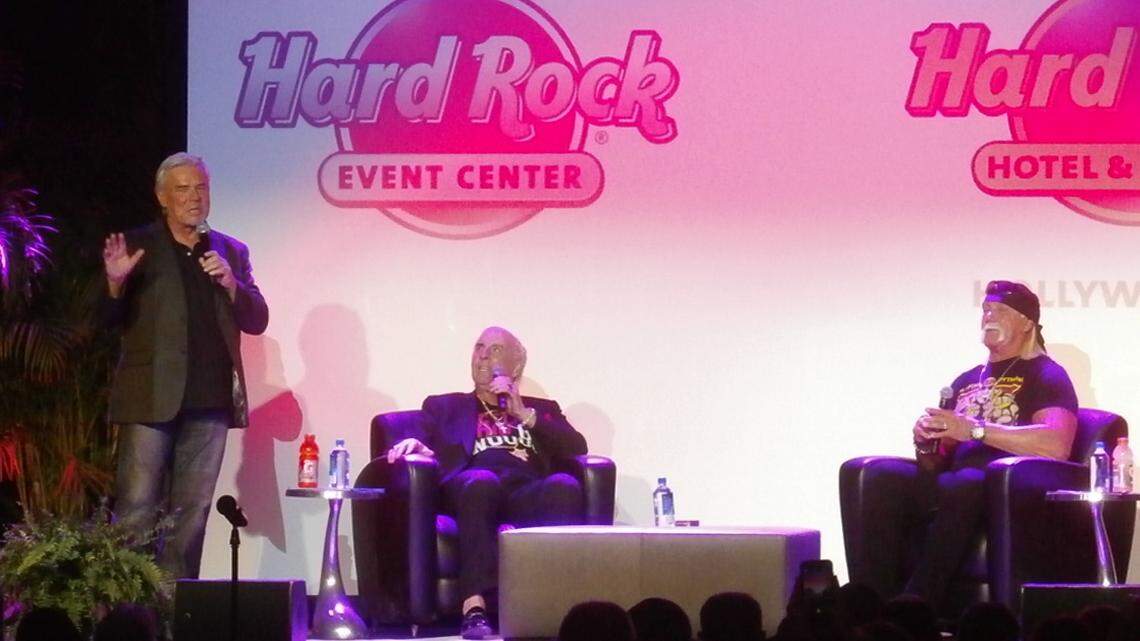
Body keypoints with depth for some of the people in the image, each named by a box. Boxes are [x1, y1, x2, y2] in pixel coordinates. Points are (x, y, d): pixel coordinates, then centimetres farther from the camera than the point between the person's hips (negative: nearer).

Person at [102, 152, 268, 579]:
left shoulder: (231, 252, 14)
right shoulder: (137, 247, 5)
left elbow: (257, 320, 10)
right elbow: (111, 320, 1)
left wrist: (230, 283, -9)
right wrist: (116, 282, -20)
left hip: (209, 401, 3)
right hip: (152, 398, -3)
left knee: (192, 513, 4)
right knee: (137, 509, -8)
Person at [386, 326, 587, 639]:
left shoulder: (542, 410, 32)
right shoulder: (444, 406, 33)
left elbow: (576, 448, 15)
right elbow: (419, 439, 16)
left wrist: (524, 415, 7)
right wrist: (413, 444, -9)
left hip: (528, 492, 1)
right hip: (472, 488, -1)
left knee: (565, 485, -36)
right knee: (482, 480, -40)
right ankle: (474, 607, -51)